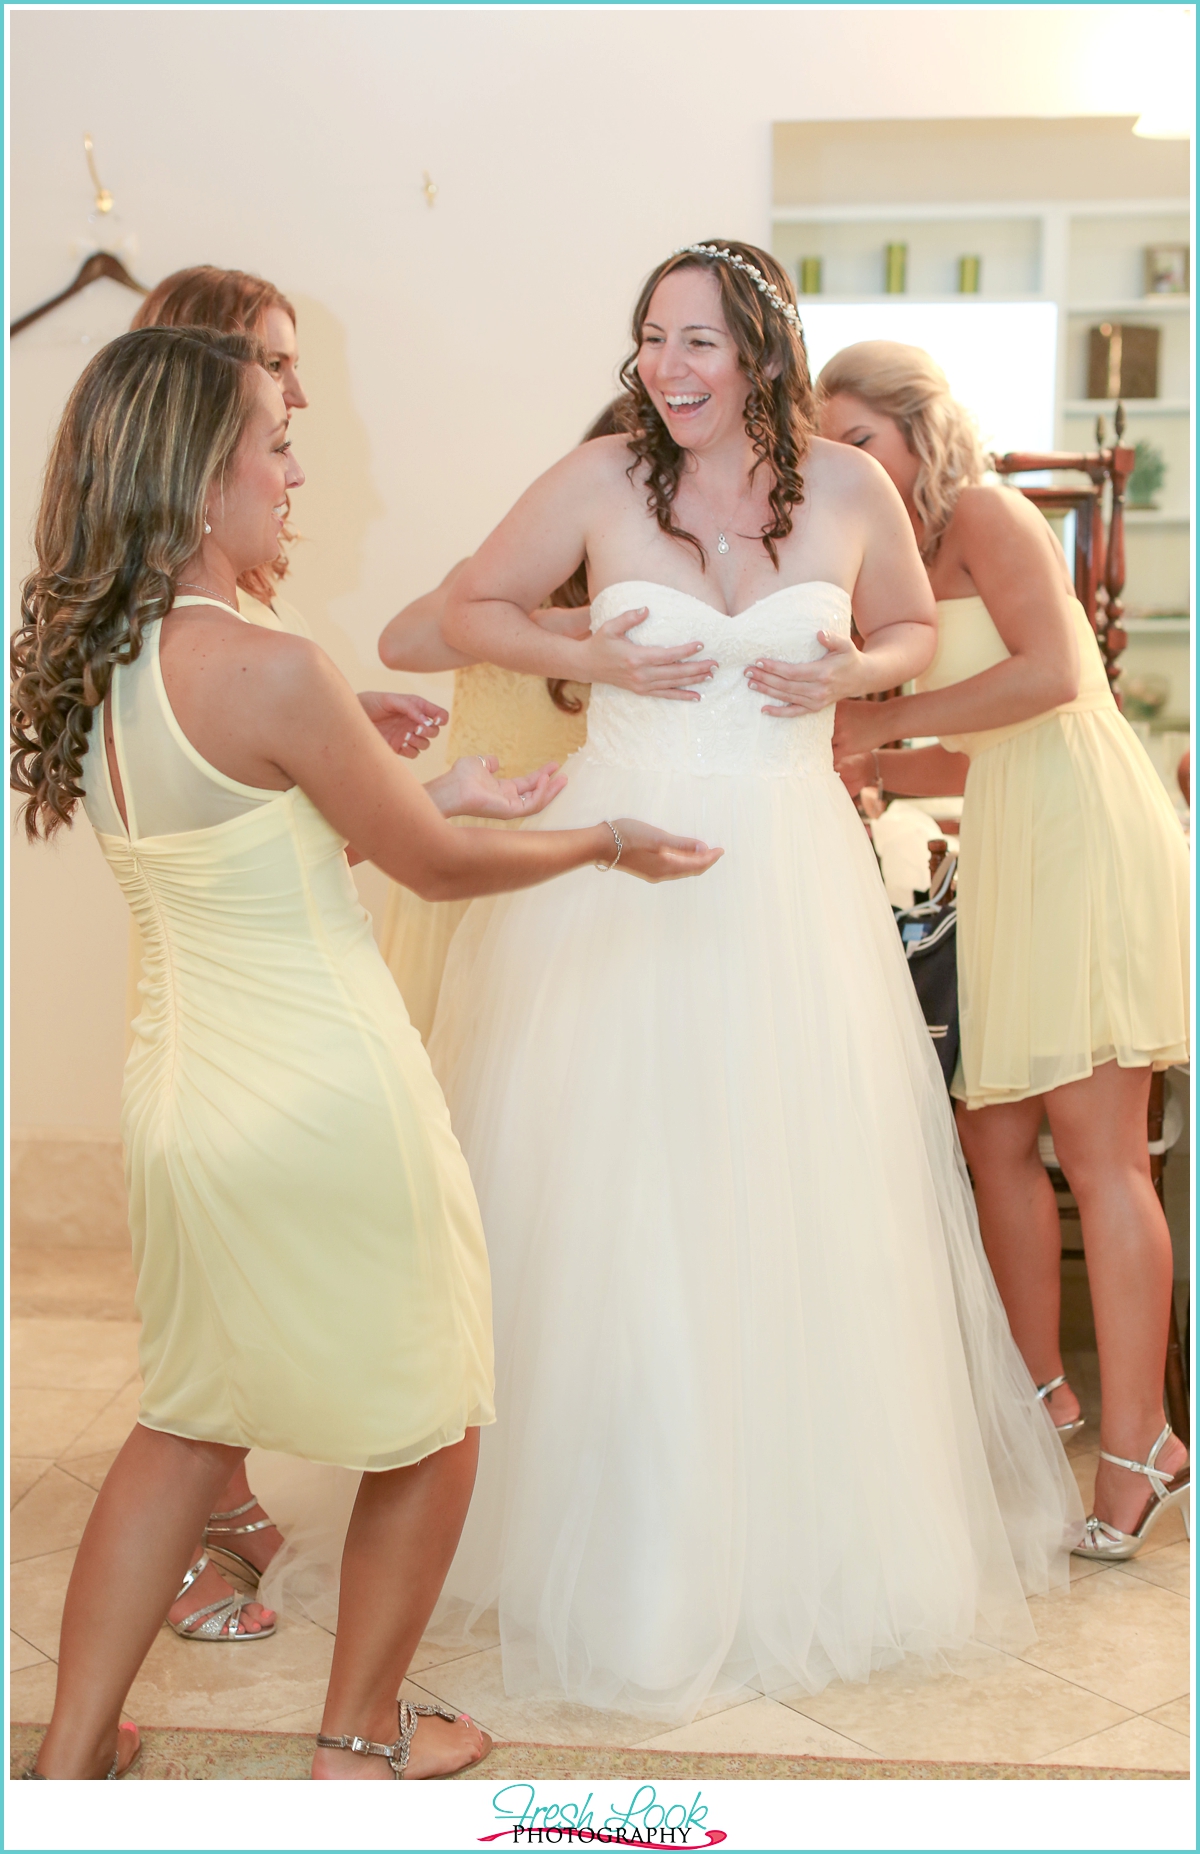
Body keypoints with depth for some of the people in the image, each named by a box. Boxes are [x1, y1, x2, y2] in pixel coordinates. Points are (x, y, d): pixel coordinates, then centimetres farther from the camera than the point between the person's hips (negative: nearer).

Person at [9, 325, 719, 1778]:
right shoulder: (268, 671, -23)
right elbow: (434, 864, -10)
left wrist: (438, 790, 22)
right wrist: (604, 842, 6)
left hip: (177, 1096, 8)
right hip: (322, 1105, -8)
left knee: (188, 1424, 25)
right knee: (429, 1438, 16)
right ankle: (360, 1740, 32)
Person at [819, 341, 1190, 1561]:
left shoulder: (986, 515, -3)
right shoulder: (917, 564, 21)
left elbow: (1054, 671, -20)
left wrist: (880, 718, -15)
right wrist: (860, 764, 8)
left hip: (1089, 834, -8)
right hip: (1011, 860, 8)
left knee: (1093, 1141, -9)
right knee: (993, 1134, 6)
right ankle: (1041, 1397, 20)